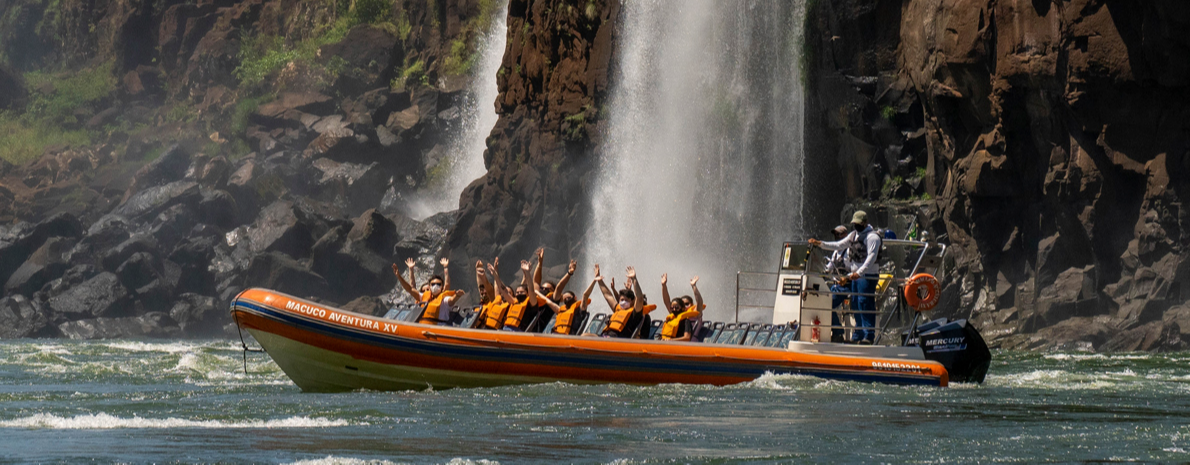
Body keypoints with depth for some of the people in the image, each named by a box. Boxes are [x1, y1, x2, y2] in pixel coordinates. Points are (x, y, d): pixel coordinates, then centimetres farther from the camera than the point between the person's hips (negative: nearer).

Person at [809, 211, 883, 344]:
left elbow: (871, 257, -19)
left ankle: (869, 335, -12)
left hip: (867, 275, -9)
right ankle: (858, 335, 14)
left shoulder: (872, 237, -10)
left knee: (865, 304, -12)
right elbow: (839, 245, 23)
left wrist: (860, 272, -27)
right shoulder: (853, 235, 18)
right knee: (856, 303, 9)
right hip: (856, 274, 9)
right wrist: (821, 244, 13)